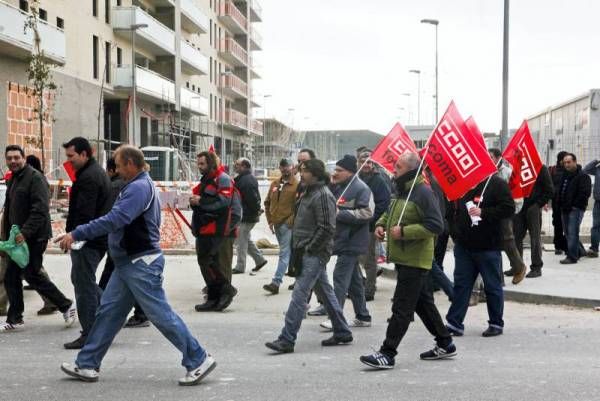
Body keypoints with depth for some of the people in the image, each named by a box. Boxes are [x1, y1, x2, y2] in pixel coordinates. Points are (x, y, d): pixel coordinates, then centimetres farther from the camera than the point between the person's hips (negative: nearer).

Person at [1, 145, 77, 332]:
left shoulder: (35, 178, -13)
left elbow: (40, 210, -22)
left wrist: (25, 232, -27)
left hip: (33, 237, -9)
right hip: (18, 237, 9)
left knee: (32, 275, -5)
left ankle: (67, 306, 10)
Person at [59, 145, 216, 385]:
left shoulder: (139, 188, -18)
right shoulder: (138, 185, 16)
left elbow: (114, 220, -28)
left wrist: (76, 234, -27)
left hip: (142, 264, -11)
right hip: (128, 264, 11)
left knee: (161, 315, -6)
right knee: (108, 312, 12)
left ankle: (198, 361, 2)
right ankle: (87, 365, 19)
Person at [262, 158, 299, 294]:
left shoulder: (297, 185, -7)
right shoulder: (275, 184, 13)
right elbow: (267, 202, 19)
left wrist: (290, 221, -17)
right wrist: (270, 220, 11)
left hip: (288, 225, -7)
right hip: (276, 225, 7)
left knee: (284, 254, -9)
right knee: (288, 253, 17)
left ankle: (276, 283, -14)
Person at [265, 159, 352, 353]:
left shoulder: (323, 195, -15)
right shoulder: (309, 192, 16)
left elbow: (327, 228, -21)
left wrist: (307, 248, -17)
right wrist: (298, 247, 14)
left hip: (315, 254, -10)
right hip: (308, 252, 10)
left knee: (299, 294, -11)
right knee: (325, 292, 16)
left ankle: (287, 340, -11)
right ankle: (342, 333, 26)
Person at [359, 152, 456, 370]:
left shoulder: (423, 193, -16)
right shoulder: (401, 191, 13)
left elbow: (436, 225, -22)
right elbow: (390, 212, 30)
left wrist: (404, 231, -23)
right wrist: (381, 224, 9)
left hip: (414, 261, -10)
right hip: (404, 259, 10)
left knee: (401, 308, -7)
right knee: (423, 303, 18)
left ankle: (387, 354, -4)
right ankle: (445, 344, 29)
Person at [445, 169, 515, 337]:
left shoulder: (496, 184, -7)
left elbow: (508, 208, -15)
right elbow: (452, 211, 20)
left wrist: (483, 213, -22)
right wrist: (454, 232, 10)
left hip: (488, 247, -5)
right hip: (463, 245, 5)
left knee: (492, 286, 6)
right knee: (461, 284, 6)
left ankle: (496, 324, 18)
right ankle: (454, 323, 10)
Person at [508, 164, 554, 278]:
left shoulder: (541, 168, -4)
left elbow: (549, 190, -4)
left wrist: (539, 204, -10)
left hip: (533, 208, -5)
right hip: (518, 207, 5)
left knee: (535, 237, 2)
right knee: (516, 237, 7)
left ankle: (536, 267, 10)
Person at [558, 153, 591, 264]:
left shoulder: (583, 176, -9)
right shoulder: (565, 175, 16)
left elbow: (585, 193, -16)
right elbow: (560, 191, 25)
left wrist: (574, 205, -17)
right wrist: (561, 204, 13)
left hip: (576, 209, -8)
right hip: (565, 209, 8)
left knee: (572, 233, -10)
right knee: (568, 233, 13)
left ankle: (572, 256, -8)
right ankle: (580, 251, 28)